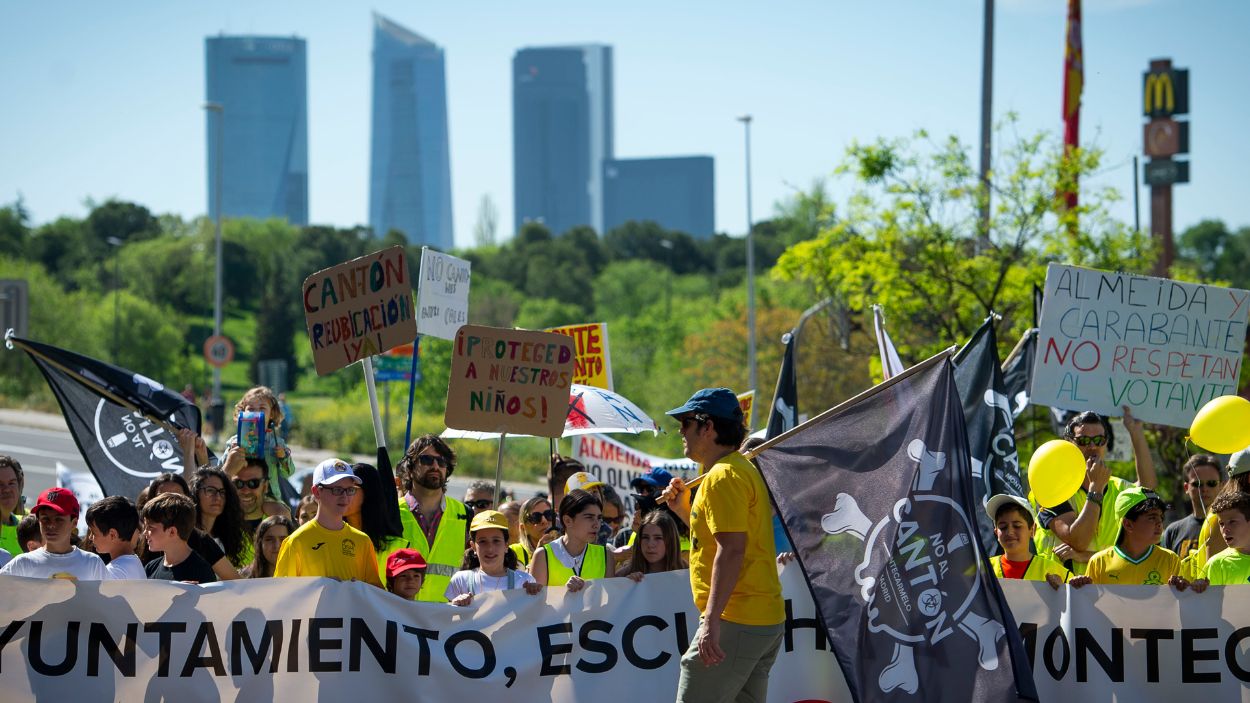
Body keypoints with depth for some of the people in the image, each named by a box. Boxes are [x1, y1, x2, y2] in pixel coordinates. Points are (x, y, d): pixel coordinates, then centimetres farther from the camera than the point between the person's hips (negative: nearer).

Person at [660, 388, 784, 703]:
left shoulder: (723, 477, -13)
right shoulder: (744, 470, 21)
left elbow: (731, 550, -22)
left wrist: (712, 620, -26)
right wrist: (685, 509, 18)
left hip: (735, 619, -11)